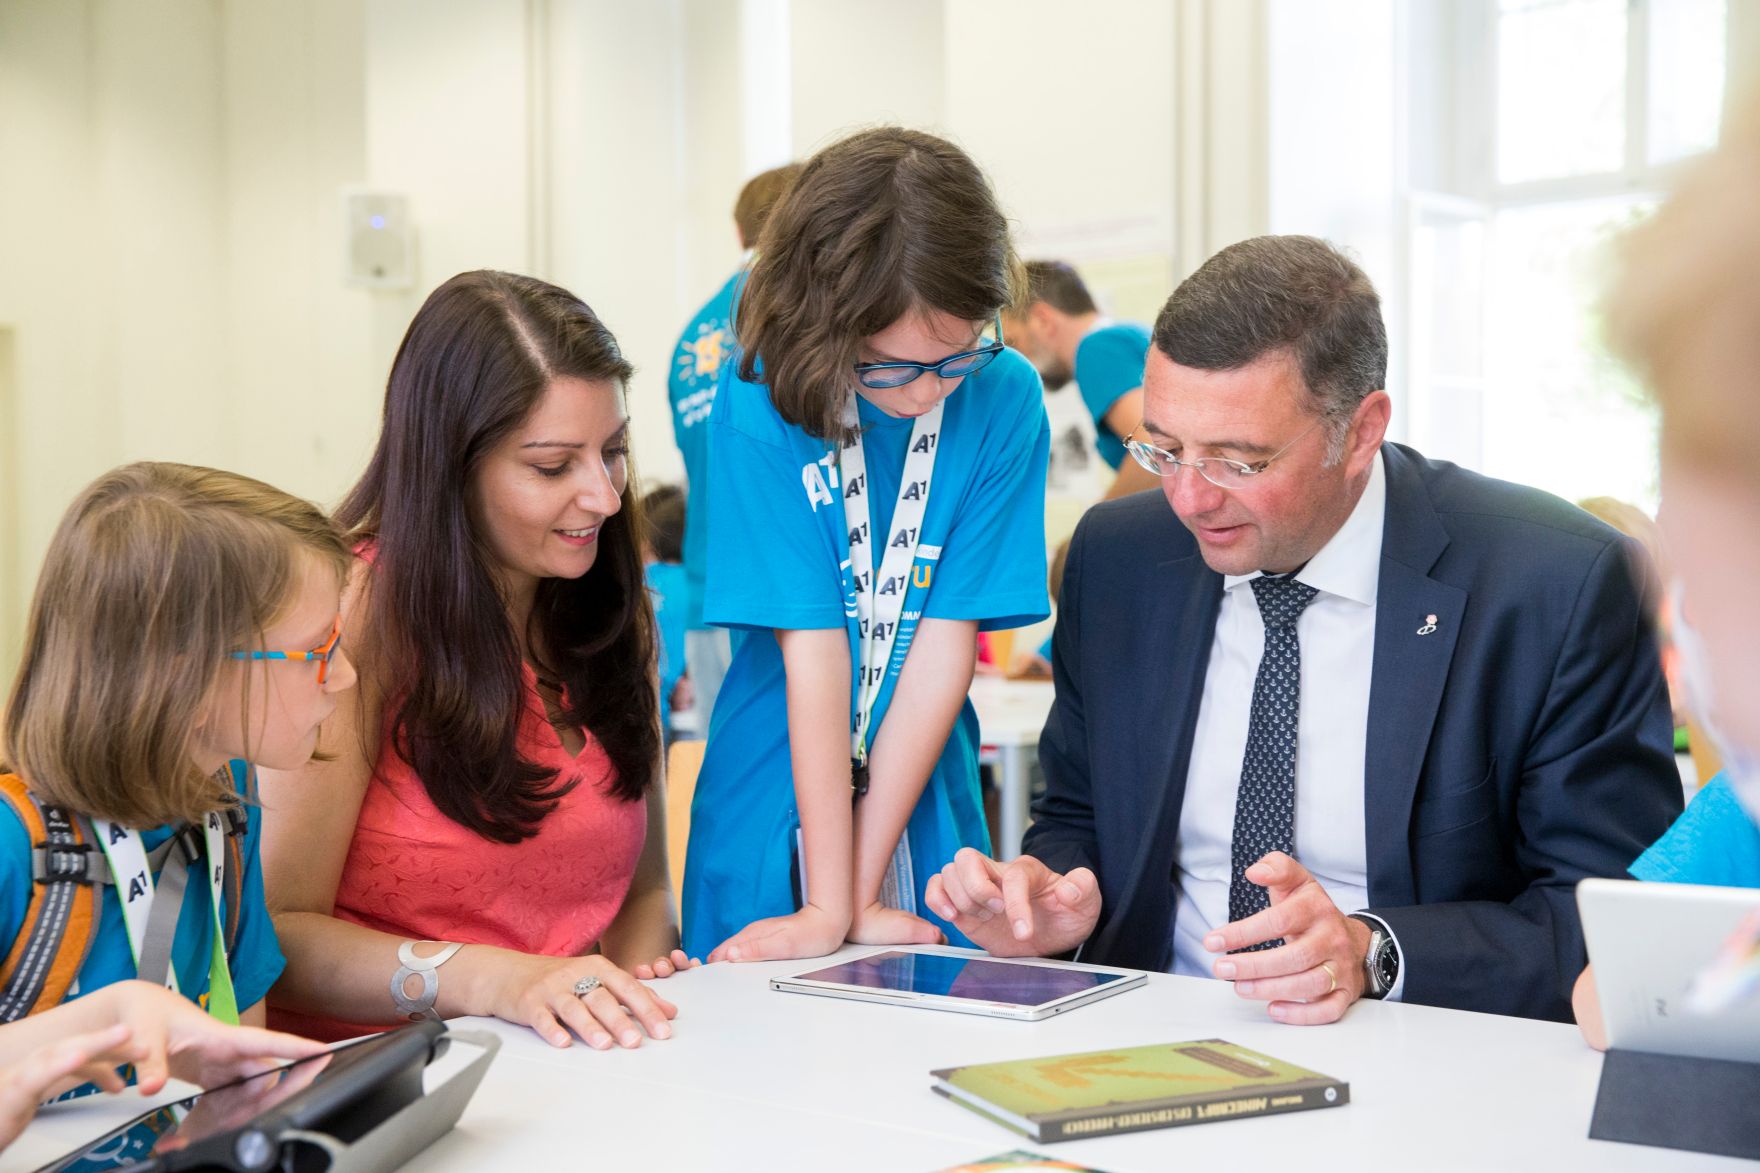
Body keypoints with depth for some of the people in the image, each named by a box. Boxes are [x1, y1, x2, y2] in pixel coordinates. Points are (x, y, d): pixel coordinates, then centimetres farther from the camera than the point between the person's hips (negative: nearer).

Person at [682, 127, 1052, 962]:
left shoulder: (1004, 400, -11)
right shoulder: (762, 405, -15)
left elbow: (946, 643, -12)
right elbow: (812, 650, -18)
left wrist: (860, 891, -13)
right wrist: (827, 906, -18)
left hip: (924, 818, 2)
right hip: (773, 814, -1)